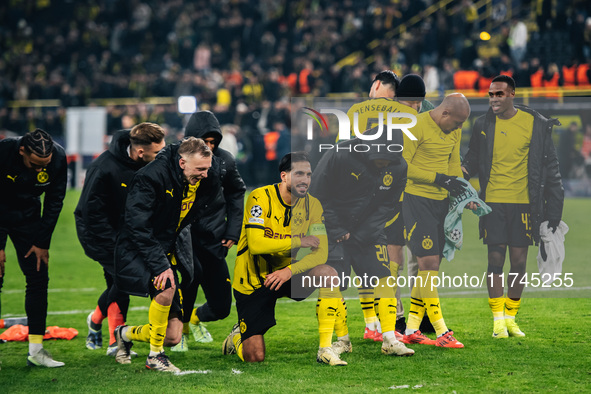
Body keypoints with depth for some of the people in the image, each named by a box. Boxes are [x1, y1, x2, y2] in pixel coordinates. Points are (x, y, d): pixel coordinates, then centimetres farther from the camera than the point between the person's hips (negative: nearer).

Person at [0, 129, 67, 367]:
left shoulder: (58, 158, -20)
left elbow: (54, 201, -7)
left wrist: (42, 242, -6)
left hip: (27, 216, 4)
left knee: (38, 278, -1)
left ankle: (35, 350, 4)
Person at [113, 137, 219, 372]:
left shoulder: (206, 181, -4)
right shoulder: (152, 177, -24)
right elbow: (137, 225, -26)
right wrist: (160, 264, -32)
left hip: (168, 250, 6)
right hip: (136, 251, -6)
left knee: (173, 338, -1)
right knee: (166, 288, -35)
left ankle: (126, 334, 30)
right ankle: (155, 356, -14)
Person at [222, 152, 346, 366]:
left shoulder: (312, 205, -4)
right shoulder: (260, 198, -17)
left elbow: (320, 252, -12)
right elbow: (256, 243, -29)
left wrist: (290, 271, -27)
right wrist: (298, 241, -23)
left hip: (288, 274, 4)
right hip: (253, 282, -4)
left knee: (328, 274, -27)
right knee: (254, 358, -8)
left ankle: (325, 349, -20)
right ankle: (238, 337, 31)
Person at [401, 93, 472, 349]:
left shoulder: (454, 132, 10)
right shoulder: (417, 127, -15)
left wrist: (460, 192, 8)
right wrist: (438, 179, -18)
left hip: (440, 201, 8)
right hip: (416, 200, -8)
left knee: (431, 265, 7)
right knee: (428, 263, -11)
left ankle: (411, 330, 13)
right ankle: (441, 332, -12)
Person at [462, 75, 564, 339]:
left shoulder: (536, 125, 0)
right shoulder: (483, 125, 5)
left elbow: (549, 167, 5)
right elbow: (473, 160, 15)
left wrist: (553, 207, 2)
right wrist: (463, 171, -9)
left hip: (523, 203, 0)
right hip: (493, 201, 0)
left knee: (519, 261, 2)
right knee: (496, 260, -3)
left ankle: (510, 317, 14)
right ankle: (498, 320, 1)